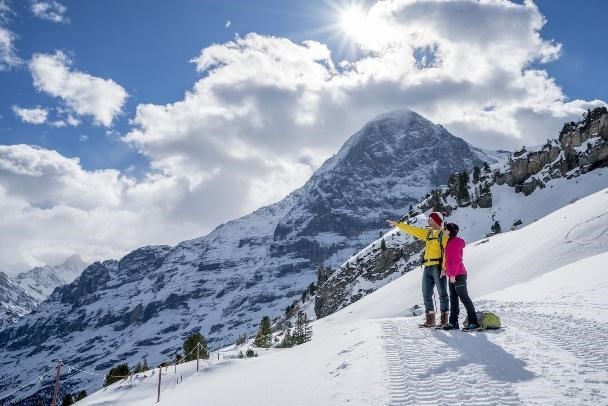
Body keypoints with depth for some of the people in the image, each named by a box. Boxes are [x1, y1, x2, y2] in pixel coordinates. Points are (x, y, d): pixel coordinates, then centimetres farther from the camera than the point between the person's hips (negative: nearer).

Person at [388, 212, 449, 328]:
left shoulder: (443, 234, -4)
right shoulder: (427, 232, 18)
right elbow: (412, 230, 25)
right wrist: (398, 224, 27)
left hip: (438, 267, -8)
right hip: (427, 267, 8)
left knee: (442, 293, -3)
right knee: (426, 295, 7)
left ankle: (444, 319, 2)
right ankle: (430, 319, 12)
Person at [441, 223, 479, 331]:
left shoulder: (455, 242, -13)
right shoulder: (450, 242, 17)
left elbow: (456, 259, -20)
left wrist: (453, 274, -22)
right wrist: (446, 270, 24)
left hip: (458, 275, -10)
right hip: (453, 275, 10)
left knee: (464, 298, -7)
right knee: (453, 299, 10)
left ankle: (473, 322, -3)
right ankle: (453, 322, 15)